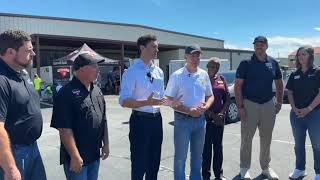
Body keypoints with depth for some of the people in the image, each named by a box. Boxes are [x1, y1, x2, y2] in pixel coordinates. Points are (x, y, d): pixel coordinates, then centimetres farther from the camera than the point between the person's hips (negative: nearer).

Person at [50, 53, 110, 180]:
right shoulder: (67, 93, -17)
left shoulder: (97, 90, 7)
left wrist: (105, 144, 11)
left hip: (95, 155, 7)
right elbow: (65, 129, -21)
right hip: (77, 157, -7)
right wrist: (75, 156, -21)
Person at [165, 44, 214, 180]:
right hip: (183, 119, -5)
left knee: (197, 155, 19)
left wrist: (205, 106, -8)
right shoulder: (177, 76, -10)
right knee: (180, 156, 7)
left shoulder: (204, 74, 5)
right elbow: (170, 100, -9)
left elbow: (210, 96, 13)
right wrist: (189, 111, -18)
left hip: (200, 119, 5)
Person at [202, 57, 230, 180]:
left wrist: (222, 113, -5)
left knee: (218, 146, 13)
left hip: (219, 118, 5)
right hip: (205, 117, -5)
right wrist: (212, 115, -12)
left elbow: (227, 98, 8)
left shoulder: (221, 79, 9)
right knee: (206, 146, 2)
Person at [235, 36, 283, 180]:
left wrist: (279, 102, 5)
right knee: (247, 138, 5)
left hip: (268, 104, 4)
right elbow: (238, 85, -8)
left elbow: (279, 83, 15)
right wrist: (240, 107, -13)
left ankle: (266, 167, 30)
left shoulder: (273, 63, 6)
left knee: (266, 139, 14)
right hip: (249, 104, -3)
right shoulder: (246, 63, -6)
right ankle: (244, 168, 19)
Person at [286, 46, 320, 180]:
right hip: (296, 114, 4)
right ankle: (300, 169, 27)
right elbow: (290, 93, 8)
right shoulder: (294, 75, 8)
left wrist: (309, 109, -16)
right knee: (298, 143, 13)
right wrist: (294, 108, -6)